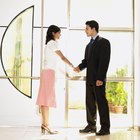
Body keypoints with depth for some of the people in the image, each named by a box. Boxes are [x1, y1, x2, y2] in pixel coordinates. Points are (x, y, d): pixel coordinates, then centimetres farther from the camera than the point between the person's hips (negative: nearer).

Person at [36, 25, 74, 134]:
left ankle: (44, 124, 3)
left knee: (45, 98, 3)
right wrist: (73, 67, -3)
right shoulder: (52, 43, -5)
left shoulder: (49, 44, 22)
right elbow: (62, 57, -10)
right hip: (49, 72, -9)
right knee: (47, 98, -12)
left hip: (47, 72, 9)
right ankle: (46, 124, -13)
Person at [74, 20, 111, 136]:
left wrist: (100, 78, -20)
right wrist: (80, 67, -1)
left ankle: (105, 127, 1)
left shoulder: (104, 42, -4)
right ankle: (91, 126, 17)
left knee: (101, 102, -5)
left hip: (98, 78, -8)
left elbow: (105, 61, -13)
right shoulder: (89, 45, 22)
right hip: (89, 78, 8)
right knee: (90, 102, 9)